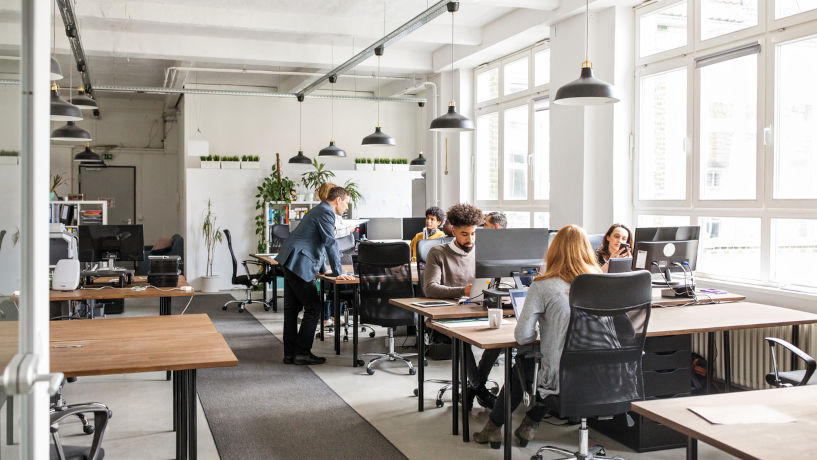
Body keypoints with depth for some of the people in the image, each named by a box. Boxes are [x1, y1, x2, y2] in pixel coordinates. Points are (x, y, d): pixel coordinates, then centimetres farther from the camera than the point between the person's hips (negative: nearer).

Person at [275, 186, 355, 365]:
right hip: (299, 264, -11)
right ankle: (302, 352, -2)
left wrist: (323, 269, 29)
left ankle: (289, 353, 16)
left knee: (292, 309, 11)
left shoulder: (319, 210, 23)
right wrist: (338, 273, -13)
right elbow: (330, 243, -16)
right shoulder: (326, 213, -10)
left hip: (290, 262, 11)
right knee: (313, 308, -5)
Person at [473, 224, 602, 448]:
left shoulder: (543, 287, -13)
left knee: (523, 360, 28)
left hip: (559, 380, -4)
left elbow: (522, 336, -13)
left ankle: (494, 427, 41)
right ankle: (530, 424, 37)